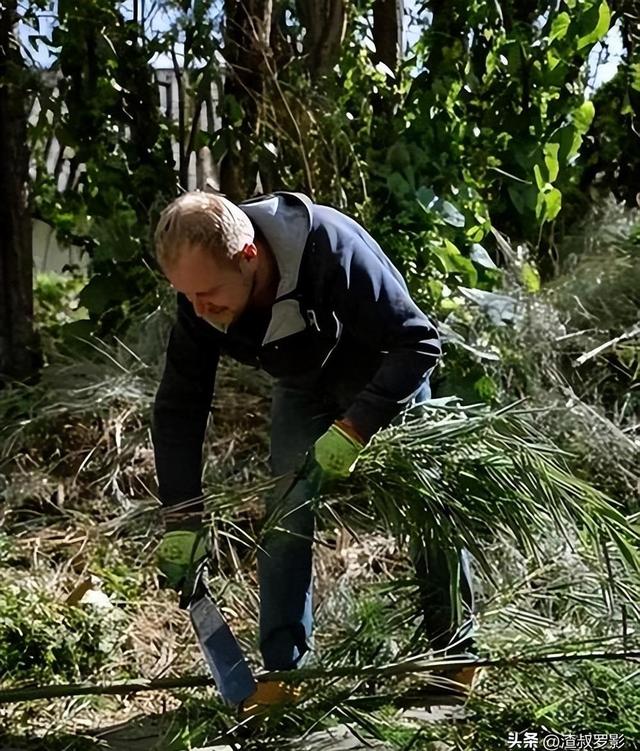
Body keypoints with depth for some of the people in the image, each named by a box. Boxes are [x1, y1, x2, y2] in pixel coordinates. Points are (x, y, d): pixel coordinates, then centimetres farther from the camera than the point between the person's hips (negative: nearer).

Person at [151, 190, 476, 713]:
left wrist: (353, 428, -42)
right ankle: (283, 671, 7)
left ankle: (456, 649, 21)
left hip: (386, 374, -3)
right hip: (303, 386, 4)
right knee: (285, 516, -6)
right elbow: (179, 408, -16)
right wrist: (182, 523, -19)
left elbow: (418, 344, -34)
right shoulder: (200, 297, -24)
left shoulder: (332, 247, -40)